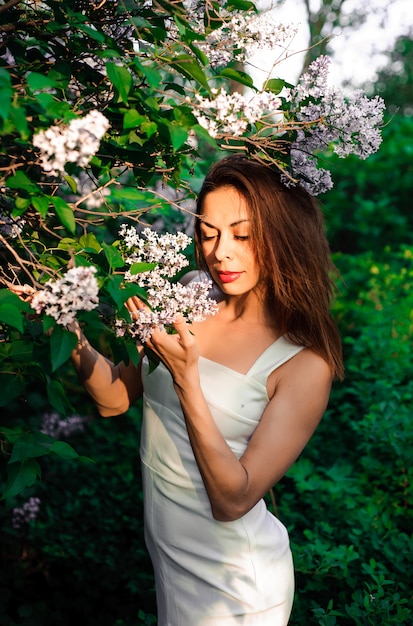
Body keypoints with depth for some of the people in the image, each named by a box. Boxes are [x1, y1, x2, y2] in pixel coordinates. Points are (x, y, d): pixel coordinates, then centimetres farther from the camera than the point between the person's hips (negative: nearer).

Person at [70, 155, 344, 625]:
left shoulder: (304, 364, -21)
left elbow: (234, 500, -23)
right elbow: (114, 399, 0)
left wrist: (186, 377, -32)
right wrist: (73, 334, -18)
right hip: (165, 549, 5)